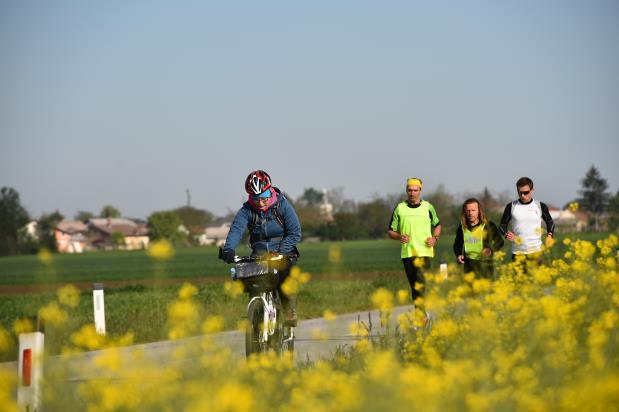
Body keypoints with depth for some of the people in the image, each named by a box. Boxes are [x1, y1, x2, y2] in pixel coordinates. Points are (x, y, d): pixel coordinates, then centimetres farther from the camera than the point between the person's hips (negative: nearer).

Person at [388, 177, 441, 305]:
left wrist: (435, 238, 2)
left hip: (424, 252, -2)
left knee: (420, 283, -17)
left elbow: (437, 225, 22)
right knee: (414, 284, 6)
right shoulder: (400, 208, 6)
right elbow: (391, 231, 11)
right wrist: (399, 237, -11)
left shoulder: (428, 207, 7)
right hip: (407, 252, 2)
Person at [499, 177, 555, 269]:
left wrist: (550, 235, 1)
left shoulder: (540, 206, 5)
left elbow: (550, 222, 19)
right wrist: (506, 234, -9)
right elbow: (503, 224, 12)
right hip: (518, 251, 0)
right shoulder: (511, 206, 4)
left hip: (536, 250, 0)